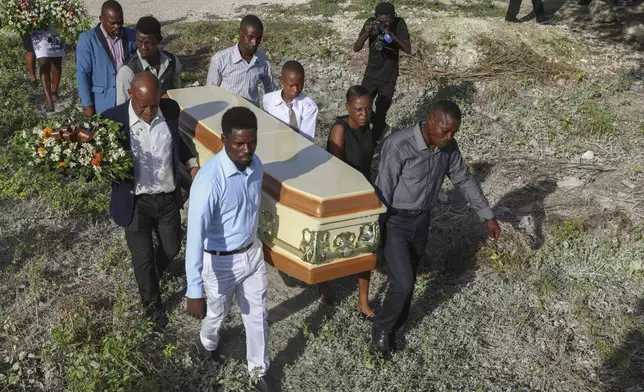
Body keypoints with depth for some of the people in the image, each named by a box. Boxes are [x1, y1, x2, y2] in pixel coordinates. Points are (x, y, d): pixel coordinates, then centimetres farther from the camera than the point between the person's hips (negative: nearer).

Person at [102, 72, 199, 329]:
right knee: (142, 257, 12)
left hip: (168, 198, 3)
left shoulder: (170, 109, -10)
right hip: (135, 202, -3)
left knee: (172, 247, 21)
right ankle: (152, 304, 38)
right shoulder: (113, 119, -20)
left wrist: (192, 163, 2)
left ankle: (152, 275, 56)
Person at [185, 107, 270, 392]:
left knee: (257, 316, 17)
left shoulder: (255, 165, -9)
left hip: (253, 253, 5)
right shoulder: (209, 181, -32)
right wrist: (194, 291, -33)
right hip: (221, 262, -5)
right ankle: (207, 343, 58)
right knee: (217, 313, 23)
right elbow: (195, 237, -33)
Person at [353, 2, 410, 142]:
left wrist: (392, 36, -31)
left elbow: (408, 50, -18)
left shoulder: (399, 23, -12)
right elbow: (356, 48, -12)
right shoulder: (371, 22, -9)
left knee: (380, 114, -4)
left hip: (389, 78, -2)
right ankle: (382, 127, 33)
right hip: (370, 75, 3)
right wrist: (366, 33, -29)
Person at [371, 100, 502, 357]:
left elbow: (464, 180, 9)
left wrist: (488, 216, 11)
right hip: (394, 222, -6)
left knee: (408, 281, 15)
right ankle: (381, 329, 15)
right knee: (402, 282, -12)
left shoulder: (448, 147, -6)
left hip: (421, 221, 6)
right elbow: (383, 192, -21)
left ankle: (394, 331, 35)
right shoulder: (399, 145, -26)